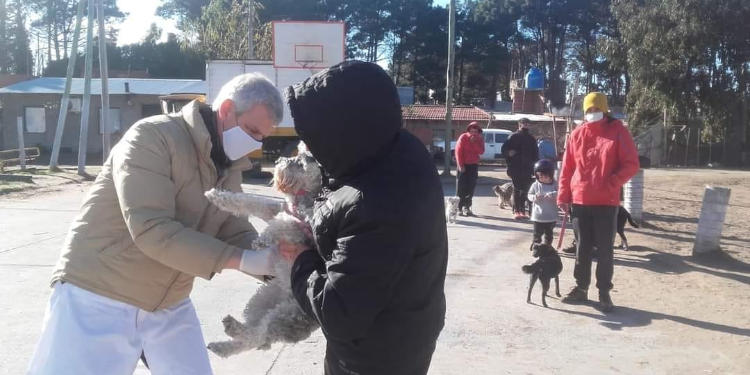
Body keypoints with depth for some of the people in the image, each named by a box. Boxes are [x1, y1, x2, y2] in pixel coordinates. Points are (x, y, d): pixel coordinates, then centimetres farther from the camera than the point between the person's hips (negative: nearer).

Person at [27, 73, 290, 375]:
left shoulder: (230, 170, 5)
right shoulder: (152, 137, -19)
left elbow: (237, 235, 4)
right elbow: (152, 230, -28)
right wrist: (242, 261, -30)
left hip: (170, 307, 7)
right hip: (98, 298, -6)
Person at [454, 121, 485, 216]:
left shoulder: (480, 139, 4)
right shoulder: (463, 137, -7)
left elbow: (481, 151, -7)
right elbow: (458, 151, -9)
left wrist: (474, 143, -19)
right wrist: (460, 165, -13)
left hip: (473, 165, 3)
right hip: (463, 165, -3)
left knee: (471, 187, 2)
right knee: (461, 188, -3)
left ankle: (467, 207, 10)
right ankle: (460, 208, 0)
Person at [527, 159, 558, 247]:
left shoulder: (555, 184, -5)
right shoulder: (535, 185, -2)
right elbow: (529, 195, 2)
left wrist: (552, 195, -31)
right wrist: (535, 197, -18)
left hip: (551, 216, 0)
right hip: (538, 216, 0)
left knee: (549, 233, 16)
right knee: (537, 233, 4)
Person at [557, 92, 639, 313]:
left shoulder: (618, 131, -3)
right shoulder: (577, 134, 5)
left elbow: (631, 164, -6)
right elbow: (567, 167, 7)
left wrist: (612, 184, -18)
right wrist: (563, 196, 3)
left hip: (606, 202, -3)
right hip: (580, 201, 3)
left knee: (605, 250, 4)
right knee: (582, 248, 11)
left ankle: (604, 292, 14)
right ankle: (581, 288, 23)